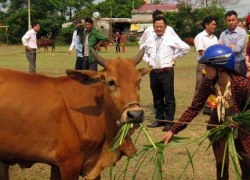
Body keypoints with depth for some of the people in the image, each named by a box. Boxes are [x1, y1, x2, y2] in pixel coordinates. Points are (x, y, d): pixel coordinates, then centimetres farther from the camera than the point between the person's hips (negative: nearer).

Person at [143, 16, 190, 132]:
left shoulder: (171, 39, -3)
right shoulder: (150, 40, 9)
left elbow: (185, 48, 1)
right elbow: (143, 50, 26)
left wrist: (175, 56, 1)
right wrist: (148, 60, 11)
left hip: (166, 71, -4)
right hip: (154, 72, 5)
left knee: (169, 98, -3)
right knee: (157, 97, 14)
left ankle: (169, 122, 4)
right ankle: (159, 119, 27)